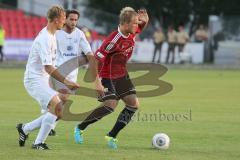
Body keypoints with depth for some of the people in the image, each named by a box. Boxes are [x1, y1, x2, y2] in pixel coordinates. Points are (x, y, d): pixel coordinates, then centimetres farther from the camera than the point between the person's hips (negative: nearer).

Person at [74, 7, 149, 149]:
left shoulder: (132, 33, -5)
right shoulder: (114, 40, -29)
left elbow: (143, 23, 16)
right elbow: (97, 57, -26)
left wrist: (143, 18, -11)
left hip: (122, 75, 8)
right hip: (108, 77, -8)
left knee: (134, 104, -4)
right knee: (111, 105, -17)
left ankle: (112, 136, 3)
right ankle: (80, 129, 2)